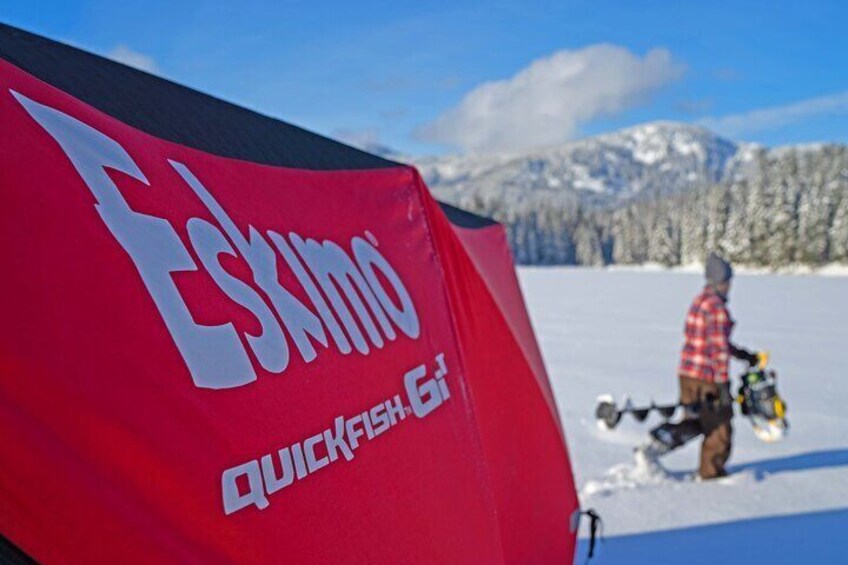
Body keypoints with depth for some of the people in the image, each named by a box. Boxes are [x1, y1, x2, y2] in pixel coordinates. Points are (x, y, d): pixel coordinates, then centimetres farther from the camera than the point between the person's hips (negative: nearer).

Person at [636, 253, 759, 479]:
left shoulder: (699, 301, 11)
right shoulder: (717, 308, -17)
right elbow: (719, 347, -20)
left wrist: (743, 354, 27)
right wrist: (723, 384, -18)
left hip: (686, 372, 9)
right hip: (707, 376, -8)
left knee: (694, 422, 19)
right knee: (719, 426, 10)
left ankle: (651, 449, 7)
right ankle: (711, 471, 23)